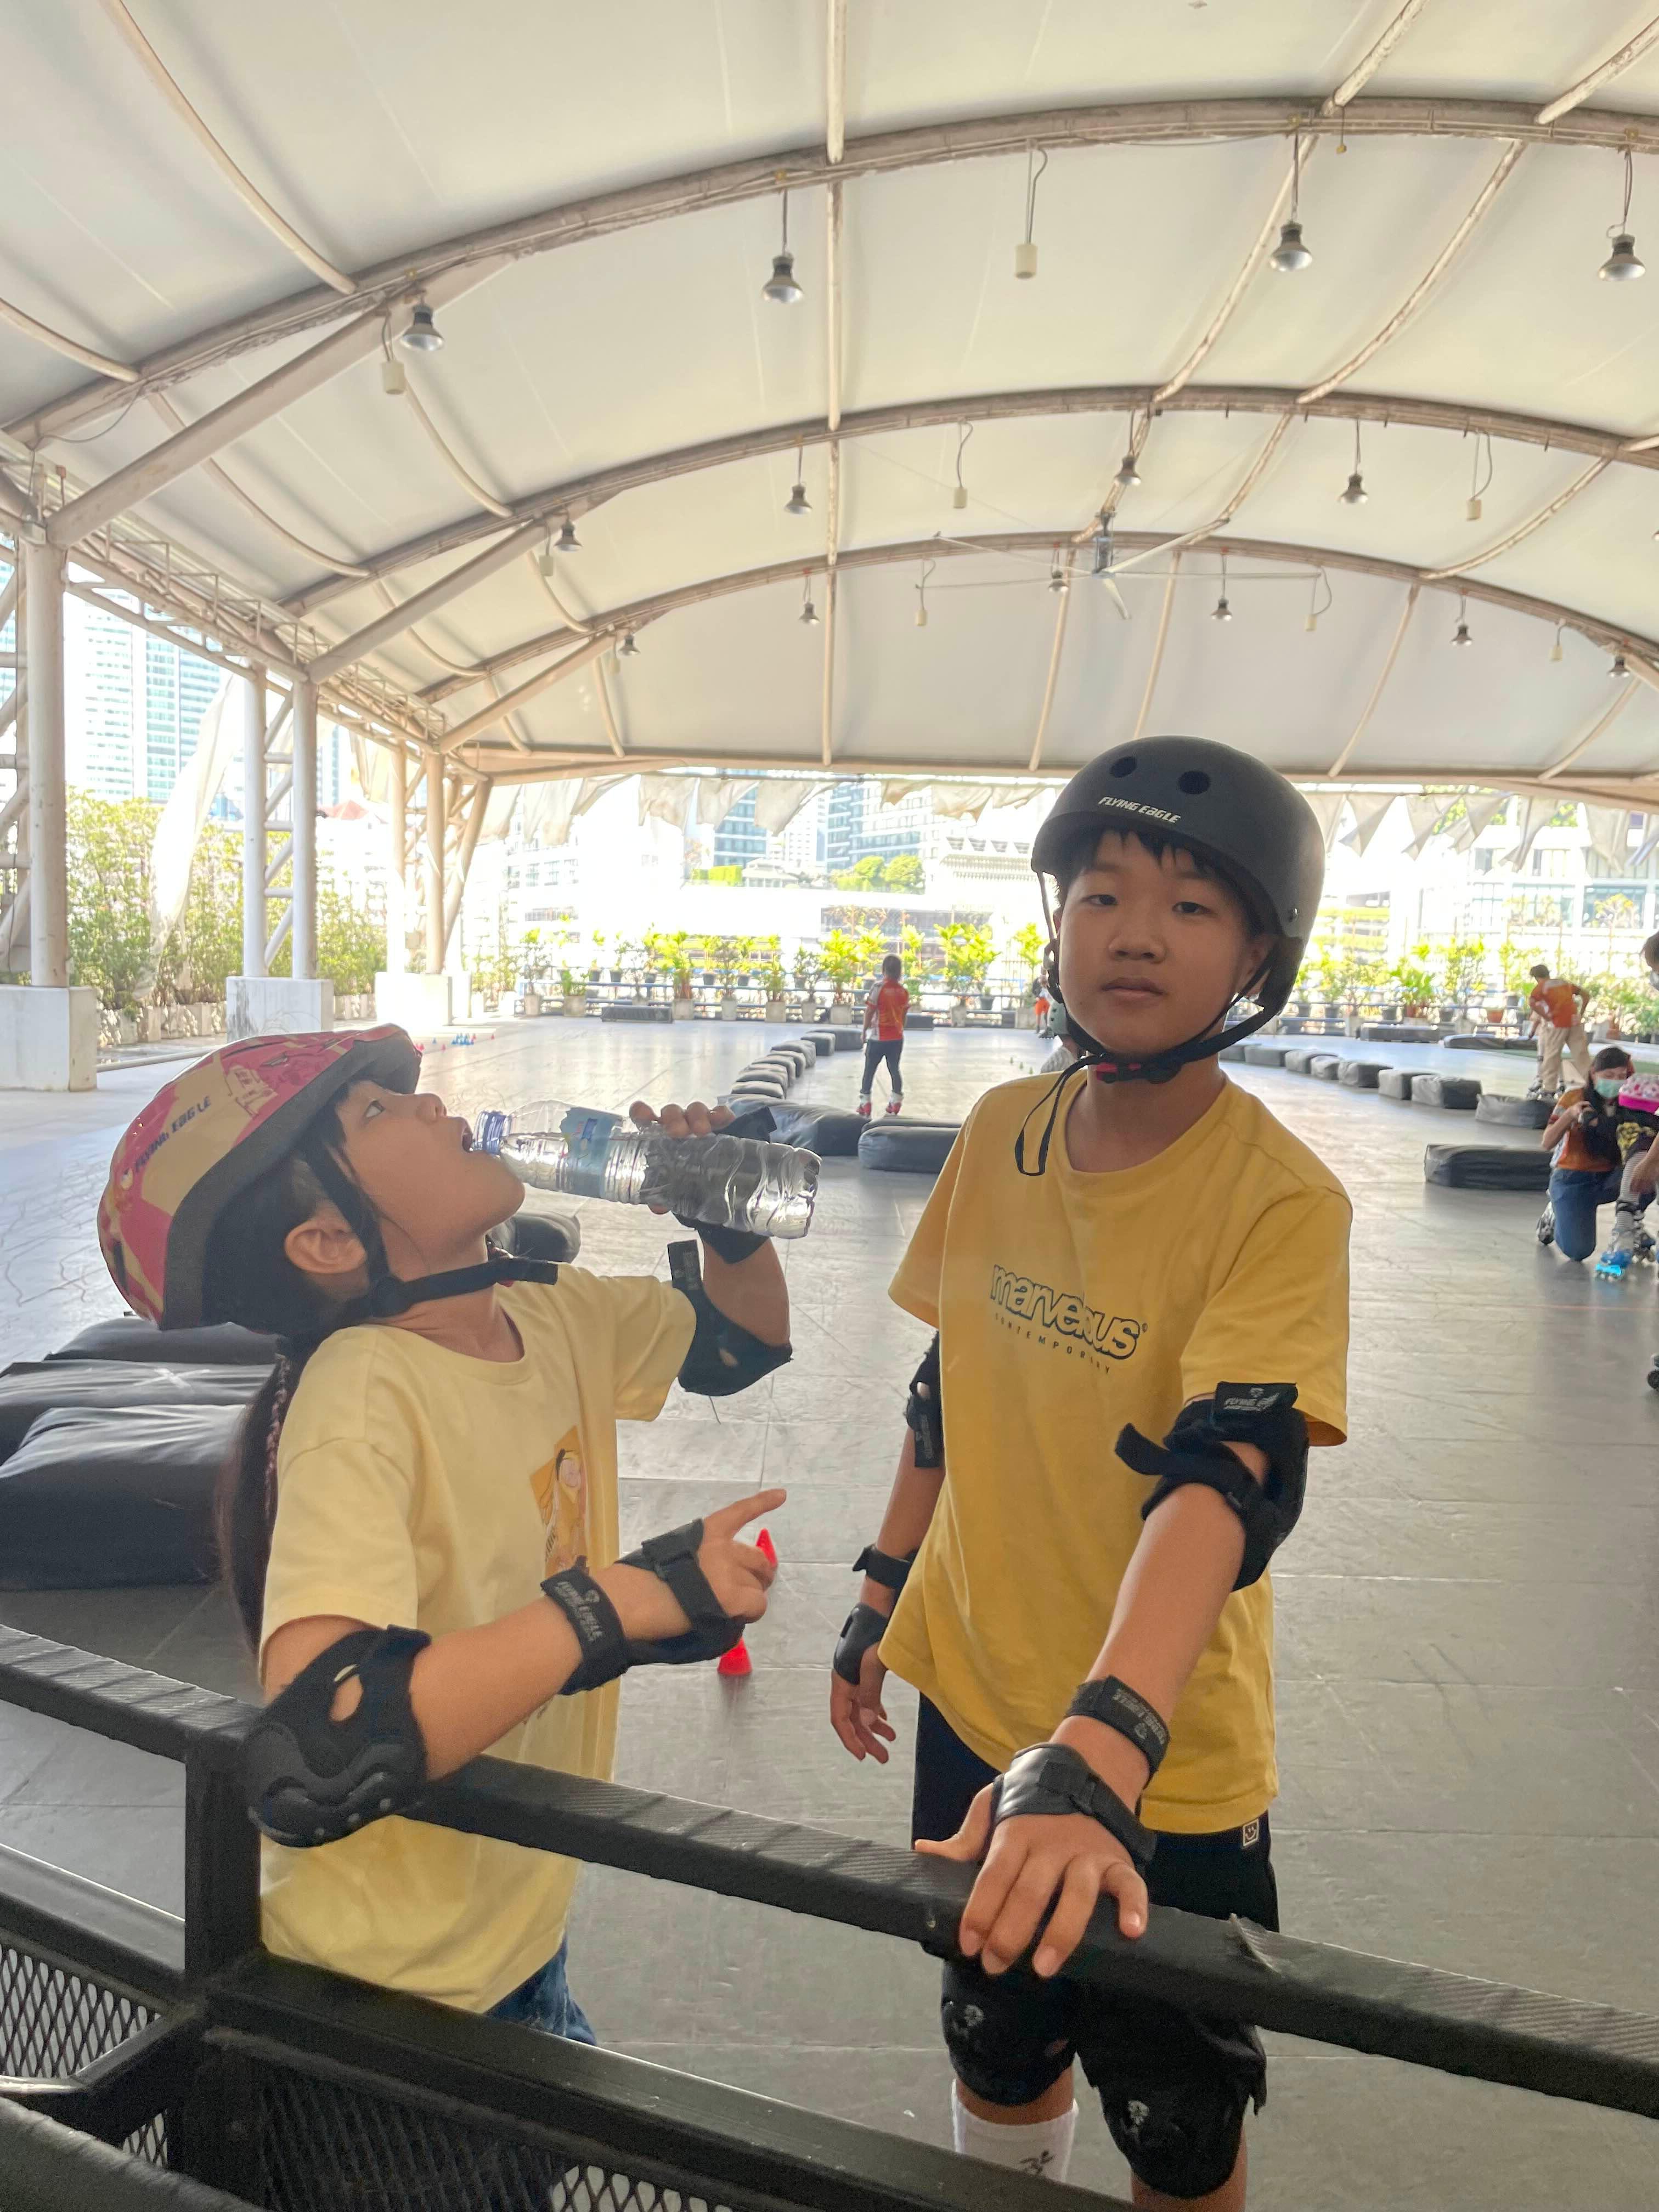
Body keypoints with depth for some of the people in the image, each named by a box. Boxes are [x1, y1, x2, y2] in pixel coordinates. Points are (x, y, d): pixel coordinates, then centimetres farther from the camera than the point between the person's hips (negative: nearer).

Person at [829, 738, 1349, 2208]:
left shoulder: (1281, 1197, -21)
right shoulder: (1001, 1134, -6)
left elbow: (1232, 1478, -33)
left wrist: (1098, 1751, -45)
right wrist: (884, 1593, 9)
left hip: (1165, 1766, -4)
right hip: (975, 1707, 5)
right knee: (994, 2046, 27)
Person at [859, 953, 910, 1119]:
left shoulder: (878, 988, -13)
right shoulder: (904, 991, 2)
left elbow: (869, 1012, -11)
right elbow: (904, 1015, 8)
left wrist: (865, 1031, 1)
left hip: (878, 1037, -4)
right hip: (897, 1037, 4)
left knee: (870, 1070, 5)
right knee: (894, 1069, 13)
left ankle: (865, 1106, 3)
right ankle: (895, 1105, 14)